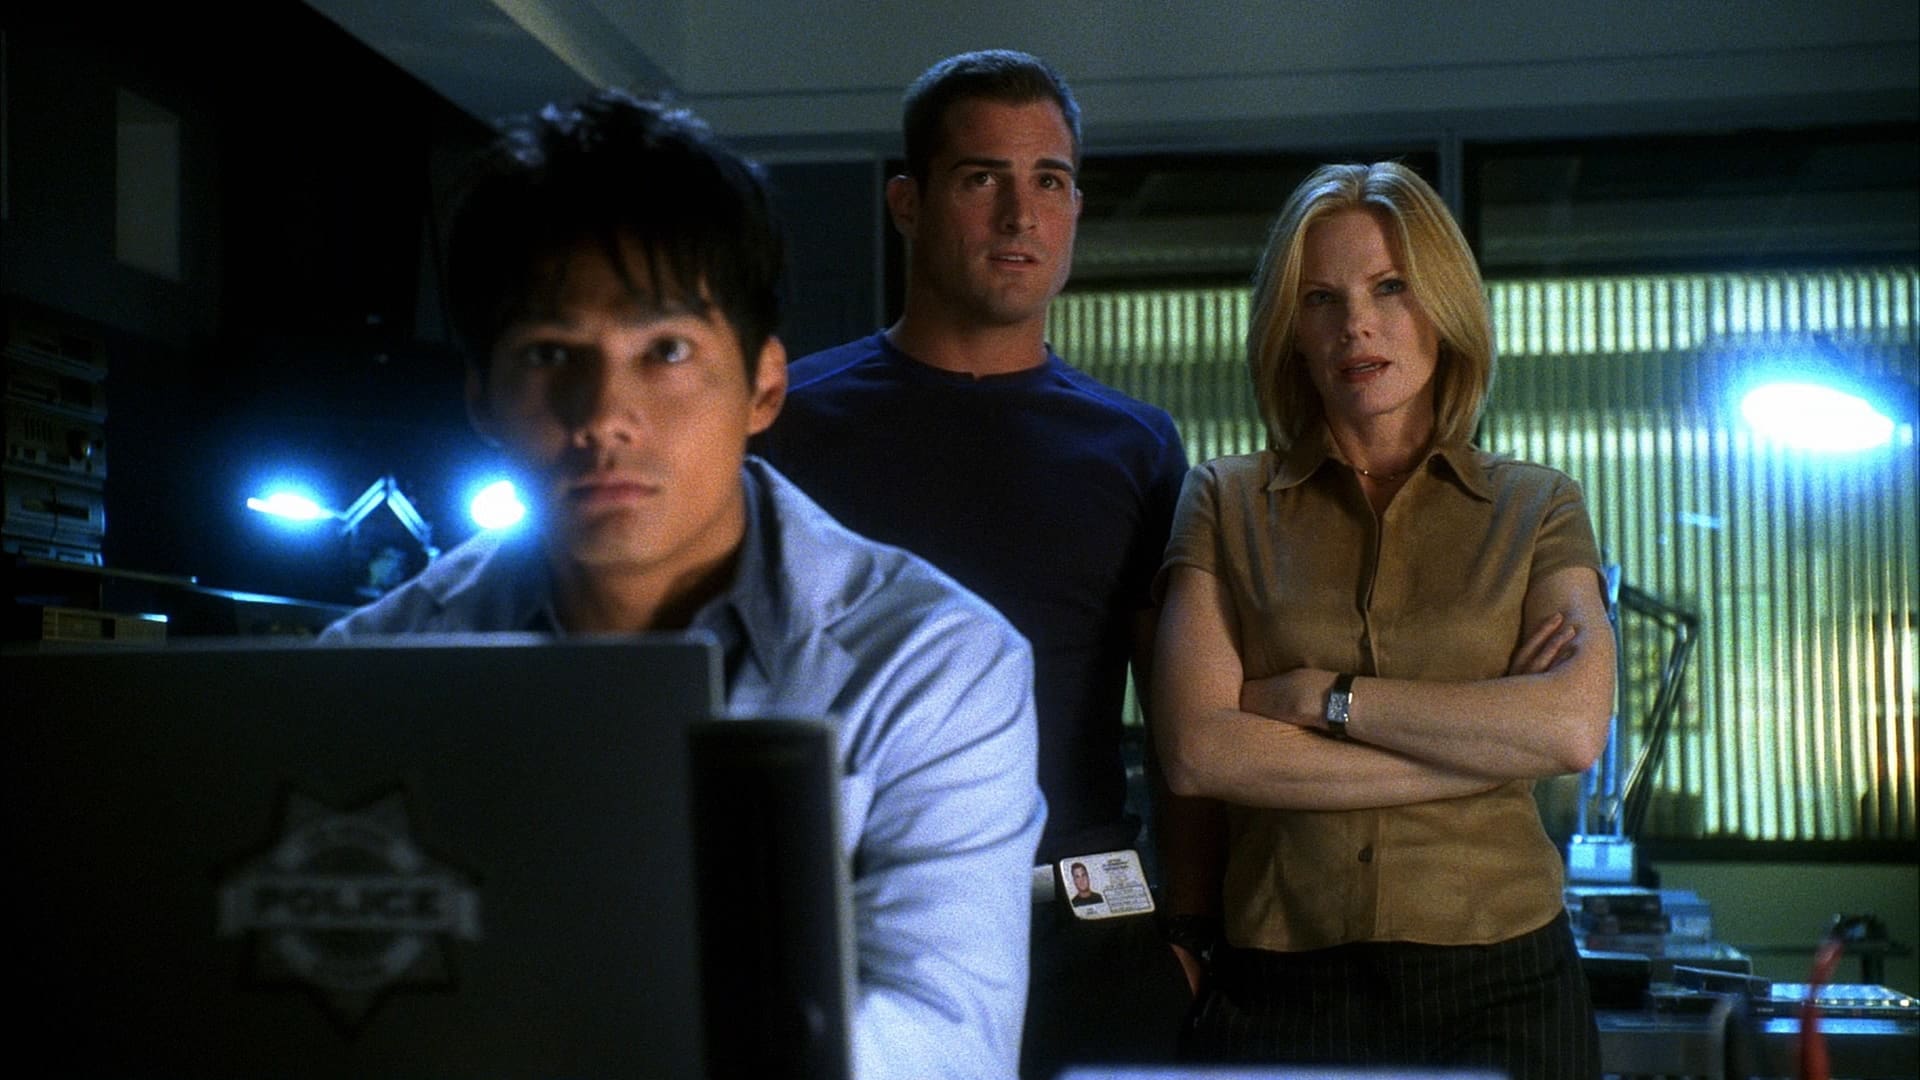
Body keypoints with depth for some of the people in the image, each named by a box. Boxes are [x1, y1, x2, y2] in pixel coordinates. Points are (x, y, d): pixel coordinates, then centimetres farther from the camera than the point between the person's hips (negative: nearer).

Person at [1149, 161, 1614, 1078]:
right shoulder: (1226, 504, 4)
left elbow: (1576, 726, -10)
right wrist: (1484, 738, -9)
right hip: (1281, 993, 0)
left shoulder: (1536, 509, 6)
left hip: (1501, 988, 1)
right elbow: (1196, 749, -10)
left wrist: (1319, 694, -11)